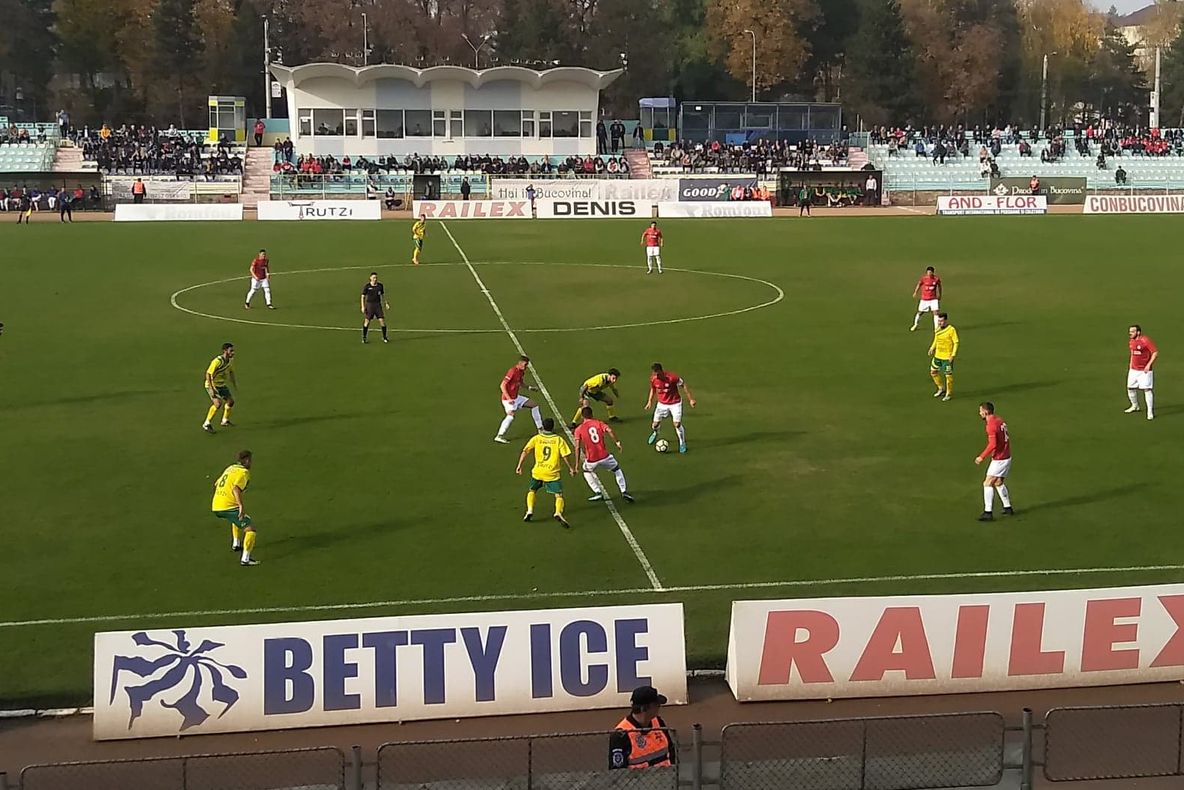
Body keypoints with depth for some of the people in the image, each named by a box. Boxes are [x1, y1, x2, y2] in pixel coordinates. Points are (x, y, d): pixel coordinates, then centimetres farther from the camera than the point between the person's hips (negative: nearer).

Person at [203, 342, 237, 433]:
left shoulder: (230, 360, -1)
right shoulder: (217, 361, -27)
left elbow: (231, 371, 17)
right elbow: (208, 374, -25)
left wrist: (234, 384, 14)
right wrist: (211, 388, -30)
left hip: (221, 385, 8)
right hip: (212, 385, -8)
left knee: (230, 401, 11)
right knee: (218, 403, -22)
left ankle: (225, 421, 33)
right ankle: (207, 424, -10)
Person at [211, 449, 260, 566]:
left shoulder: (230, 468, 18)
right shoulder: (243, 472, -7)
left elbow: (216, 485, 29)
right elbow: (236, 488, -24)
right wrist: (241, 506, -30)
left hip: (216, 507, 9)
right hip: (228, 507, -9)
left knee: (236, 519, 38)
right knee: (250, 528, -7)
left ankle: (235, 544, 47)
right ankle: (245, 559, -15)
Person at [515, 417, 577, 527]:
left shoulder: (536, 438, 3)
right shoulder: (559, 440, -1)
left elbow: (525, 451, -4)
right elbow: (566, 456, -5)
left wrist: (519, 466, 2)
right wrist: (571, 468, 8)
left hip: (537, 472, 2)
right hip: (552, 473, -2)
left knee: (532, 491, 26)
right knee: (559, 495, -2)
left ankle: (530, 511, 11)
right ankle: (558, 513, -27)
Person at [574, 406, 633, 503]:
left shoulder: (579, 430, 2)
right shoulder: (598, 423, 5)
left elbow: (578, 448, -5)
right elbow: (609, 431, -14)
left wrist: (577, 464, -3)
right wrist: (617, 442, -6)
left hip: (591, 460, -1)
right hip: (605, 457, 1)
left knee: (587, 472, 32)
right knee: (617, 470, 27)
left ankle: (598, 493, 22)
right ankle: (624, 492, 15)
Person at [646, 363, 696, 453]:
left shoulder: (672, 377, -27)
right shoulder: (653, 379, -14)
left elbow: (683, 385, -13)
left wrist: (690, 399, -12)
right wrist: (650, 401, 4)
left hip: (675, 403, -3)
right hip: (662, 404, 3)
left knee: (677, 424, -13)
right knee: (655, 424, 1)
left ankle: (682, 443, 10)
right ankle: (655, 433, 40)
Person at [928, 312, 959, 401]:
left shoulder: (951, 330, -15)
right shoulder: (937, 330, 5)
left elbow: (956, 343, -13)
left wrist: (953, 355, -18)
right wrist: (932, 348, 5)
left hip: (947, 357, -7)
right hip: (938, 356, 7)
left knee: (948, 375, 1)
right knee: (933, 372, 14)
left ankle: (948, 394, 17)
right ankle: (941, 389, 33)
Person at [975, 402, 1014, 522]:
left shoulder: (991, 425, -20)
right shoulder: (1000, 420, 8)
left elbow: (993, 444, -27)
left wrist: (982, 457, -18)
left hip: (999, 460, -9)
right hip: (1006, 457, 9)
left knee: (988, 484, -5)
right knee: (998, 483, 22)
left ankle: (987, 512, -7)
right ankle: (1008, 508, 28)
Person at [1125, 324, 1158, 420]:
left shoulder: (1145, 340, -16)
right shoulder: (1132, 341, 8)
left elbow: (1155, 353, -17)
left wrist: (1149, 365, -19)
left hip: (1145, 370, -8)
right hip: (1133, 370, 8)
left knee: (1147, 389, -9)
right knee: (1130, 388, 12)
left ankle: (1150, 412, -5)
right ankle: (1135, 406, 34)